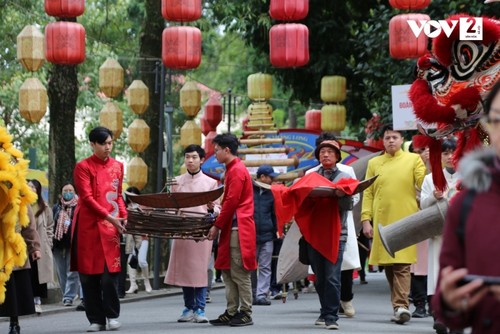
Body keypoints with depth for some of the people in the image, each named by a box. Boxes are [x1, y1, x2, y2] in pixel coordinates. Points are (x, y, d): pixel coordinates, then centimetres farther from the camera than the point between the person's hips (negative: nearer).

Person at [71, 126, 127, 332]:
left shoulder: (117, 166, 12)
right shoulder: (83, 167, -2)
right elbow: (87, 197, -10)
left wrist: (123, 216, 1)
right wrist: (109, 217, -17)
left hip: (111, 226, 2)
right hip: (89, 225, -2)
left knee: (110, 272, -4)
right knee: (89, 273, 0)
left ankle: (112, 316, 8)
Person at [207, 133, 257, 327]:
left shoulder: (237, 171, -12)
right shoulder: (233, 169, 19)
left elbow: (231, 202, -16)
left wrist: (217, 226, -11)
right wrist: (220, 222, 13)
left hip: (238, 229, -10)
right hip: (232, 228, 10)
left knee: (240, 274, -7)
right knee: (228, 272, 9)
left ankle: (245, 314, -4)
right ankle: (231, 313, 12)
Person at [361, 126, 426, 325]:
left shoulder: (413, 160, 6)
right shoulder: (374, 163, 12)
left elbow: (425, 185, -1)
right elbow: (368, 193, 9)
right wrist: (366, 219, 1)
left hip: (405, 221, -3)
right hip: (381, 222, 3)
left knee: (402, 265, -11)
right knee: (388, 266, 6)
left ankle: (401, 306, -14)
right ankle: (400, 306, 14)